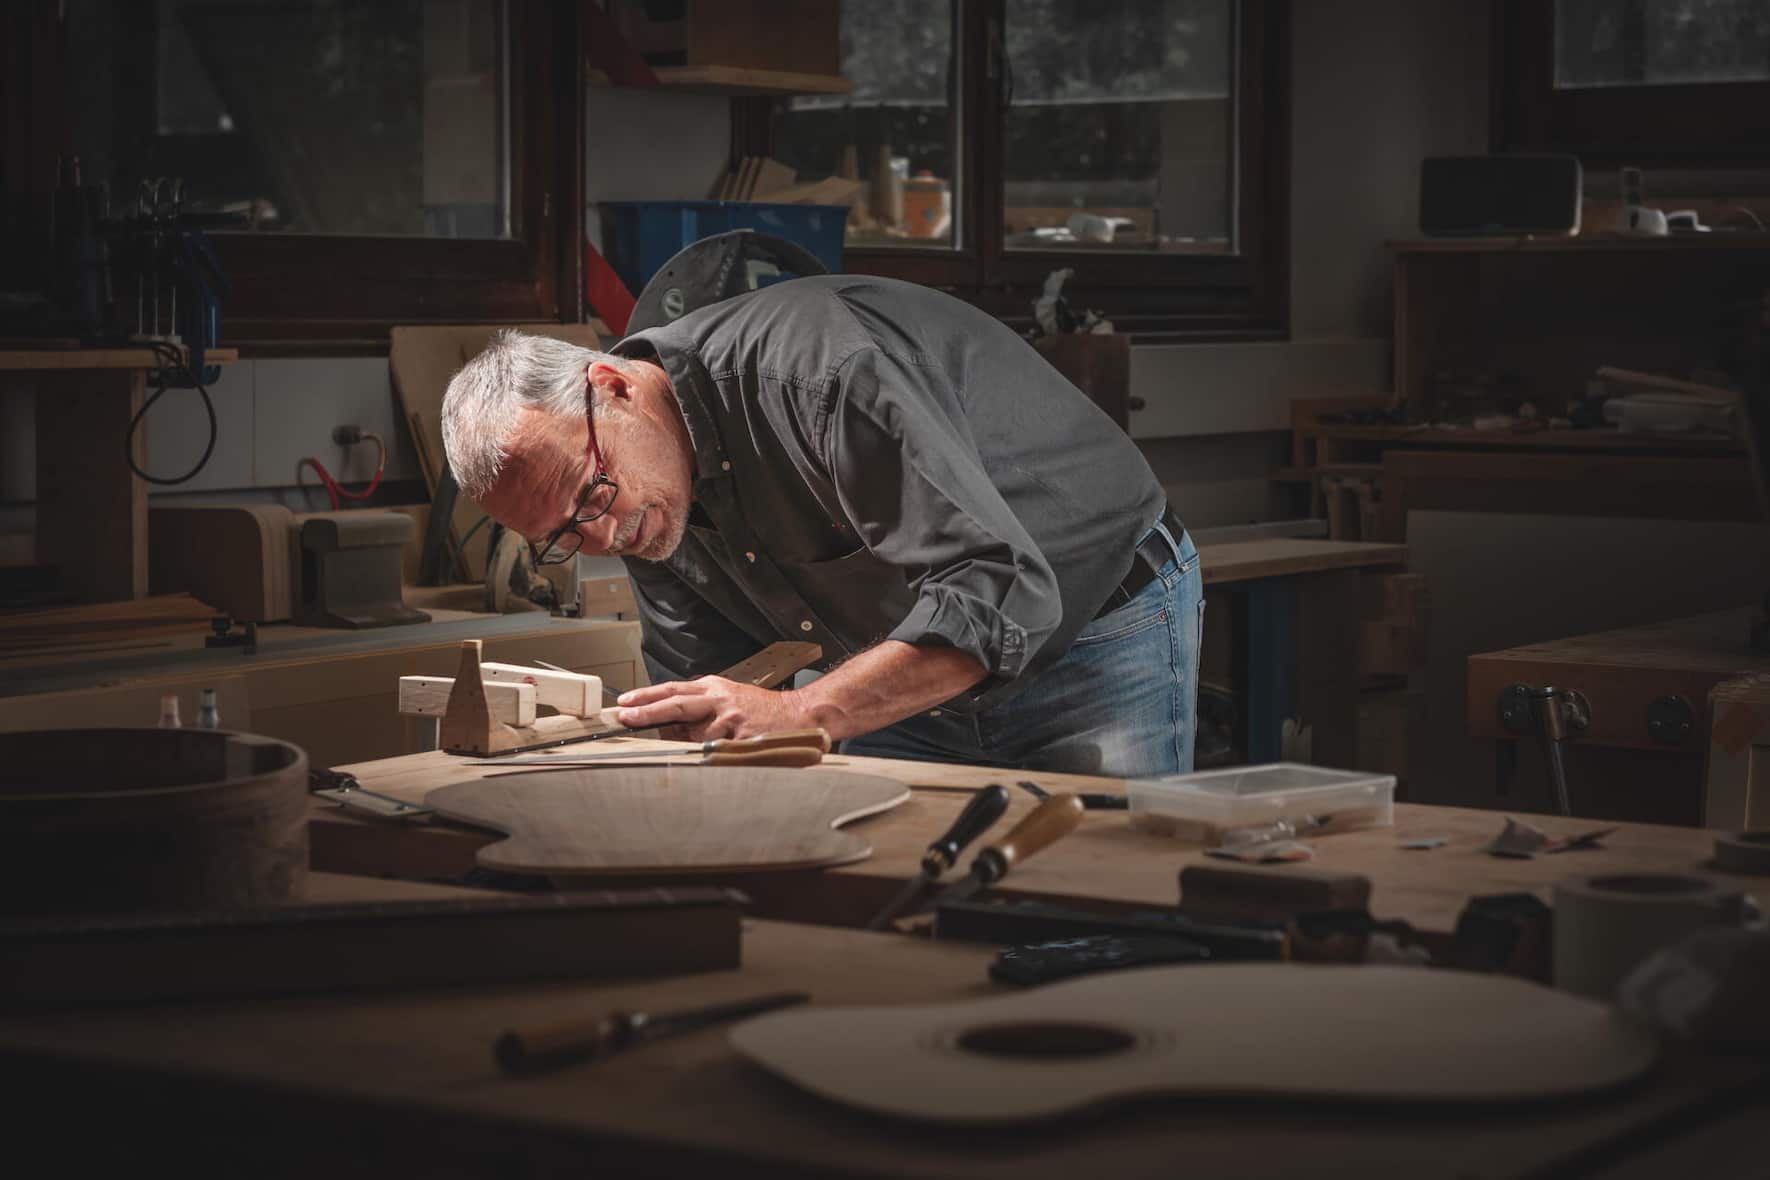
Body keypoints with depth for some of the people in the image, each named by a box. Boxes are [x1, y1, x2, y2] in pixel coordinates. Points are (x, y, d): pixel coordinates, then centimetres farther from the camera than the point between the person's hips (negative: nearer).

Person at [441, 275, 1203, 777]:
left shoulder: (810, 367, -33)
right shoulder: (636, 502, -6)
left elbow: (1000, 595, -37)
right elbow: (699, 687, 3)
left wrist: (793, 715, -41)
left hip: (1097, 628, -7)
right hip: (916, 686, 7)